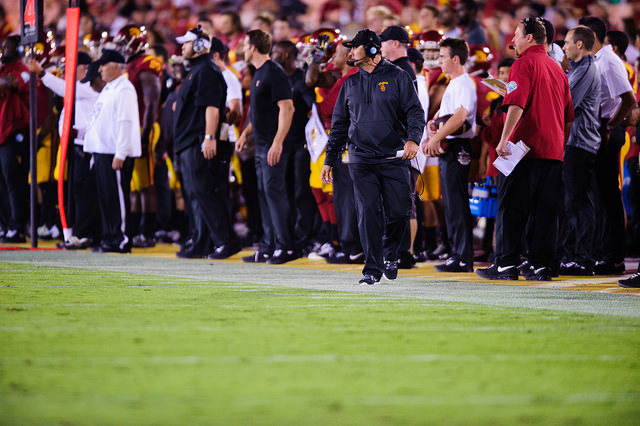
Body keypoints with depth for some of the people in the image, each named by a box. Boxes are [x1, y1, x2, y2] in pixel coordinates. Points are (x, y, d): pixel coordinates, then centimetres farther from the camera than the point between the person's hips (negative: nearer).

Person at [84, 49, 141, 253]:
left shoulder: (125, 90, -11)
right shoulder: (108, 89, 20)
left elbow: (125, 122, -18)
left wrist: (120, 154, -23)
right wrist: (95, 152, 21)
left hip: (115, 152, -10)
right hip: (101, 151, 10)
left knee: (117, 196, -8)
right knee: (105, 196, 11)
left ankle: (121, 240, -6)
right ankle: (109, 238, 15)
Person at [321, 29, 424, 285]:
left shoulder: (397, 77, 4)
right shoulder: (350, 84, 16)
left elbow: (415, 112, -2)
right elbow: (339, 125, 20)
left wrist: (413, 139, -21)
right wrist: (329, 160, 15)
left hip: (394, 159, -3)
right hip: (361, 161, 3)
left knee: (399, 212, -6)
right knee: (368, 213, -6)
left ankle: (390, 254, 21)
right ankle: (372, 269, -4)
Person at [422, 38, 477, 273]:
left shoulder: (464, 84, -13)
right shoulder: (452, 84, 20)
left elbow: (459, 117, -25)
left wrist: (435, 139, -21)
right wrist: (432, 124, 7)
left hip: (457, 149, -10)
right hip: (446, 148, 10)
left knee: (457, 205, -10)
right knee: (451, 204, 12)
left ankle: (464, 259, -9)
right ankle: (457, 254, 16)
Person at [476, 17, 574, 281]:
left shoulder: (524, 63, -6)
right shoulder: (557, 68, 18)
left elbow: (517, 104, -18)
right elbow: (568, 115, 22)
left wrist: (504, 139, -20)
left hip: (526, 147, -7)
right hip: (554, 148, 7)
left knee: (511, 206, -2)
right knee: (546, 209, 6)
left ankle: (506, 264, -4)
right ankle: (541, 266, 4)